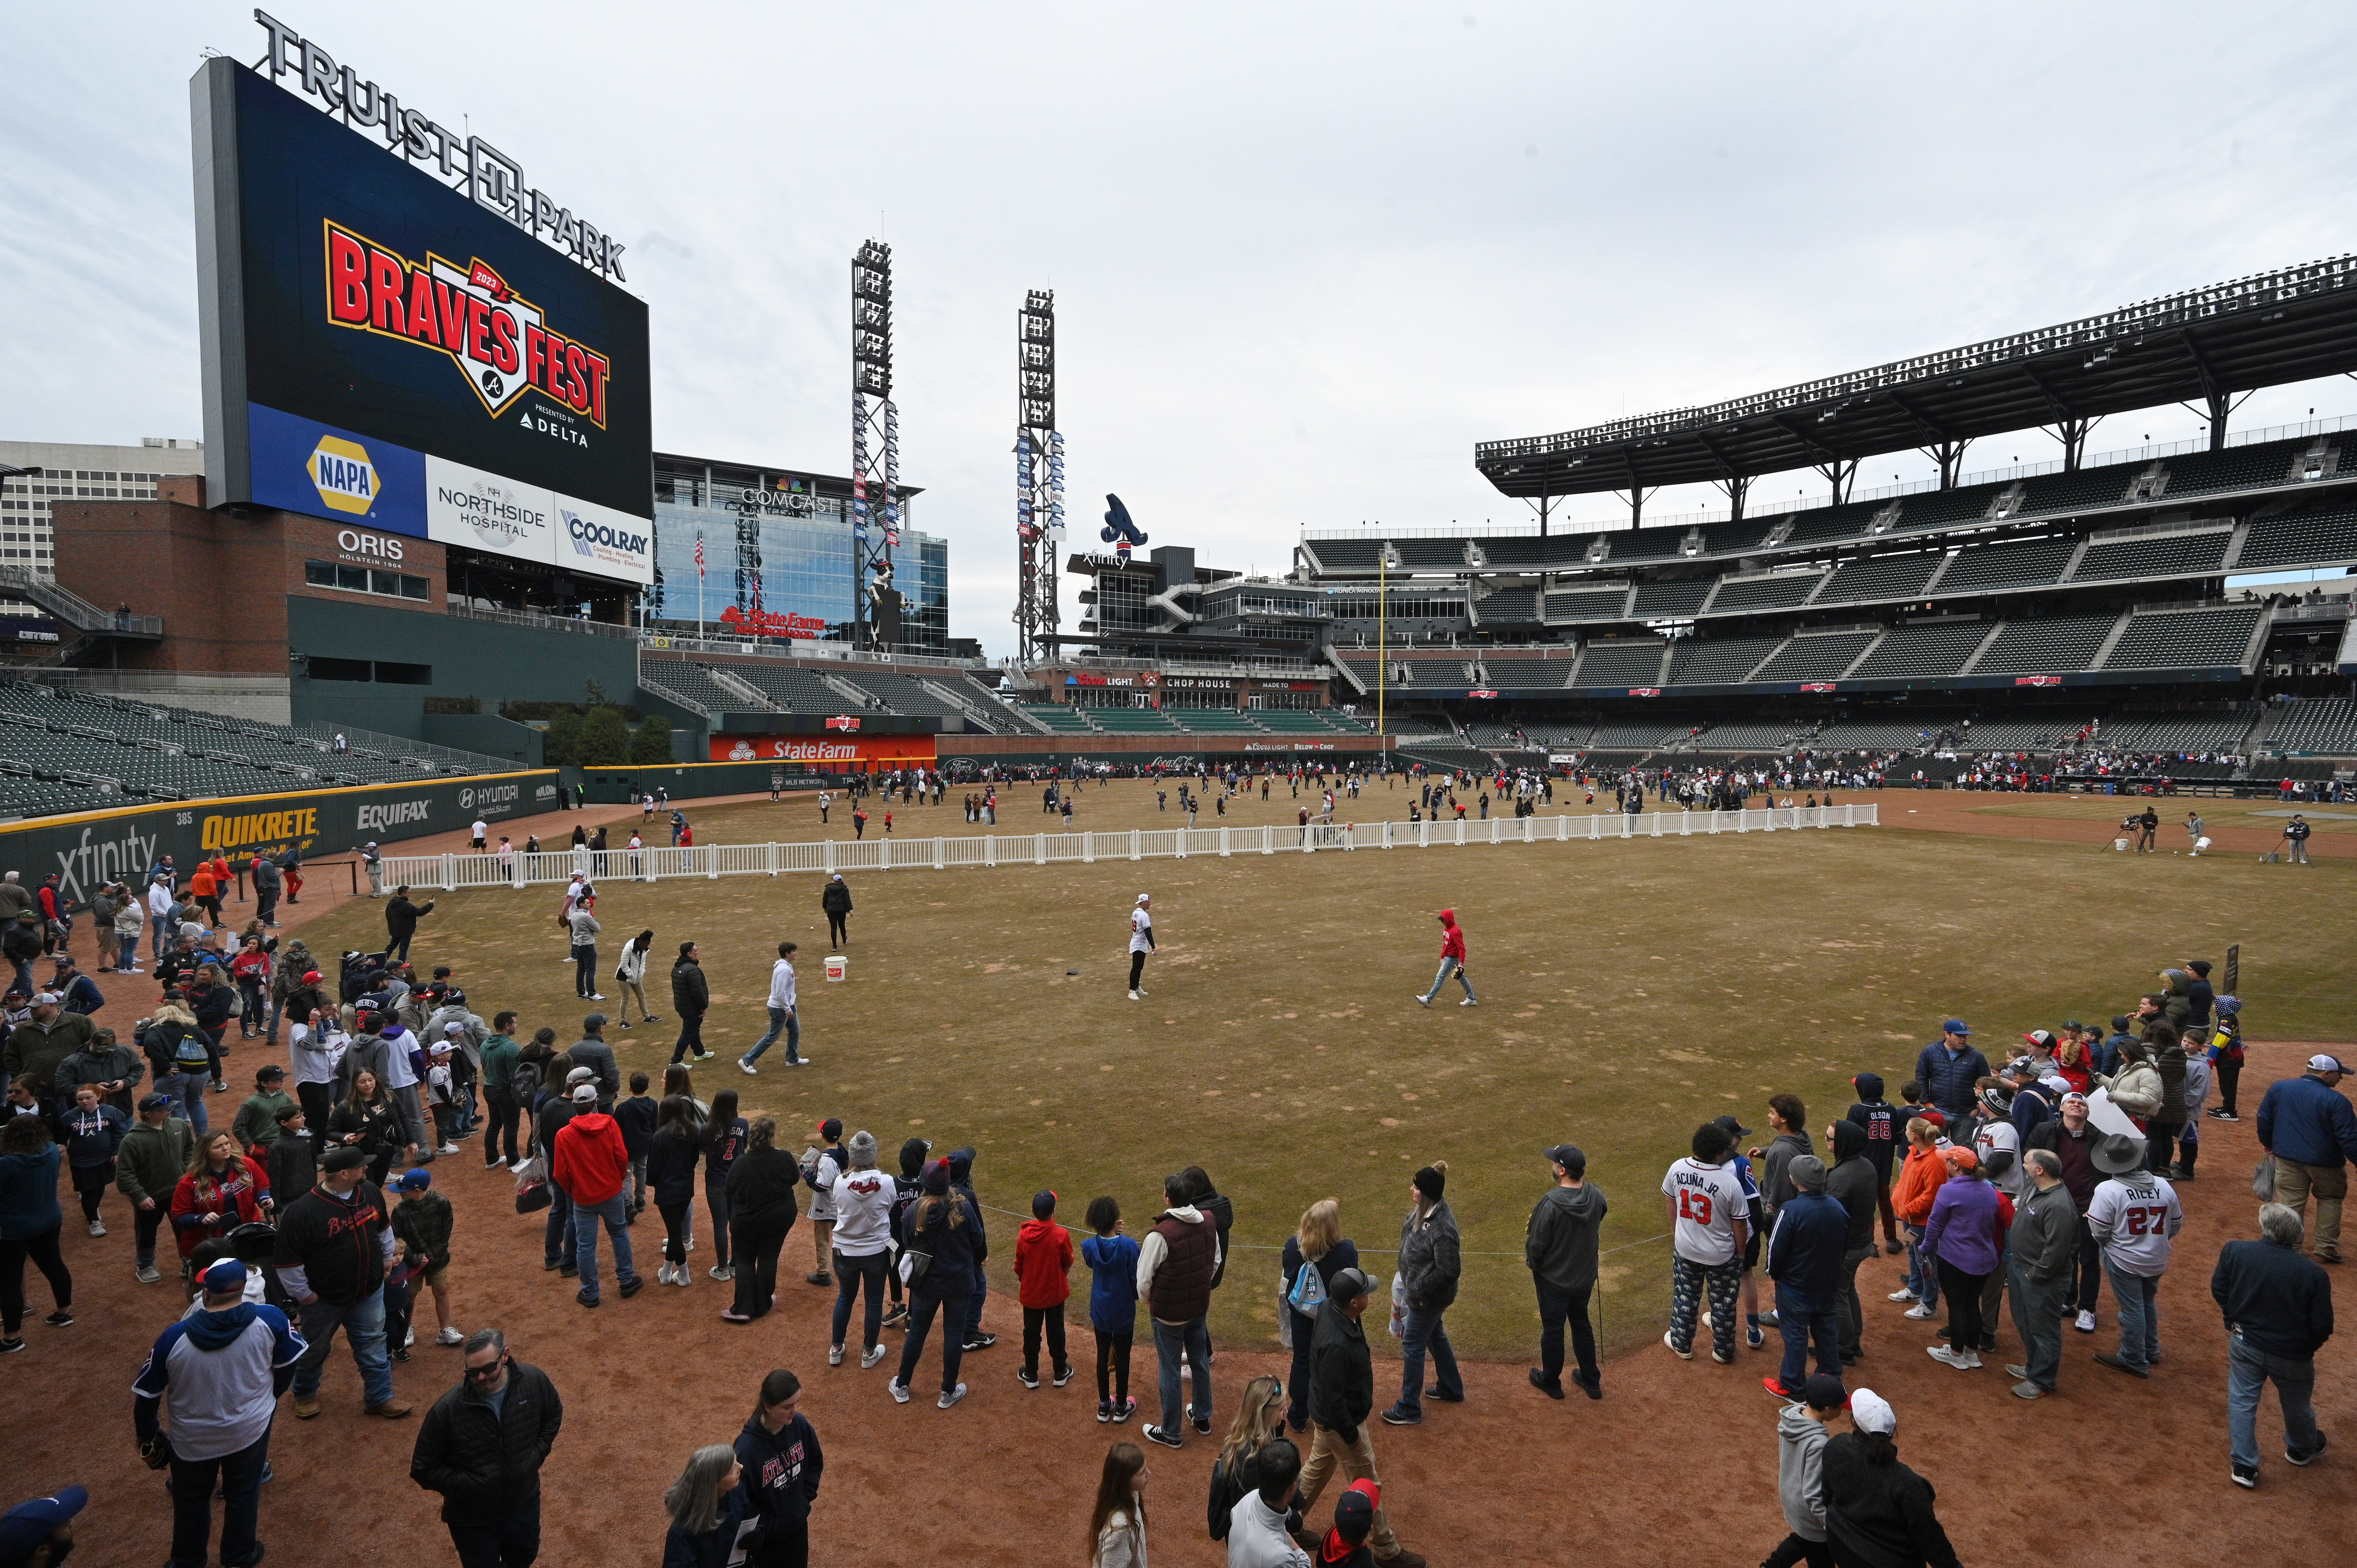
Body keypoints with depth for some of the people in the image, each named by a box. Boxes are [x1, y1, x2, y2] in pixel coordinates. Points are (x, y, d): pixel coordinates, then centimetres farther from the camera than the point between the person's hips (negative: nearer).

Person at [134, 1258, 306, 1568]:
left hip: (193, 1438, 0)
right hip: (250, 1429, 0)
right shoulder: (270, 1320, -23)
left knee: (191, 1499, 27)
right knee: (243, 1495, 23)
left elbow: (145, 1394, -9)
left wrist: (148, 1435, 10)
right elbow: (288, 1365, -7)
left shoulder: (174, 1338, -23)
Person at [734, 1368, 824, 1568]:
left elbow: (815, 1463, 3)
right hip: (767, 1536, -5)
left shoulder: (800, 1424, -16)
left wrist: (805, 1498, -2)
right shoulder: (747, 1448, -32)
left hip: (798, 1524, 5)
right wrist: (758, 1535, -17)